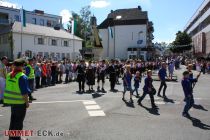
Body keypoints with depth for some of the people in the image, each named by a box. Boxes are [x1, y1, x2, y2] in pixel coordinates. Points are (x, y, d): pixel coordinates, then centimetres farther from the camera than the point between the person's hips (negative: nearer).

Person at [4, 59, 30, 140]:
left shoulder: (9, 75, 3)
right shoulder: (22, 76, -20)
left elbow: (8, 88, 11)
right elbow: (24, 91, -20)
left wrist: (9, 98, 20)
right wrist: (27, 102, -12)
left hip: (11, 100, 8)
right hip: (20, 101, -7)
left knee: (13, 118, 22)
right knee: (19, 120, 6)